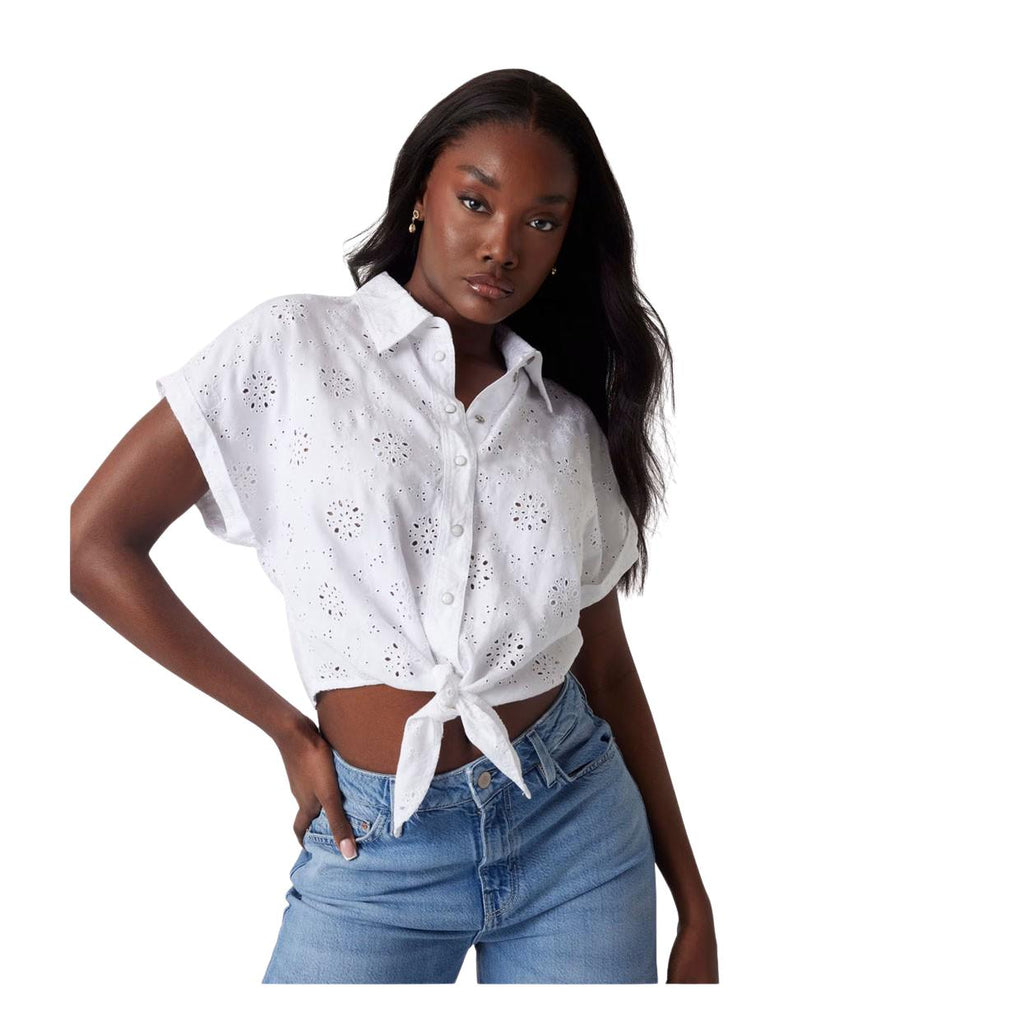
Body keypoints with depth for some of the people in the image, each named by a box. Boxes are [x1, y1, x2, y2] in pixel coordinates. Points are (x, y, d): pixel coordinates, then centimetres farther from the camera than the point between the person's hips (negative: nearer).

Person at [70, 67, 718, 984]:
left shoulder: (571, 423, 5)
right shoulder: (291, 347, -5)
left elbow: (608, 668, 9)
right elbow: (96, 542, -5)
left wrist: (693, 902, 9)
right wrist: (288, 729, -3)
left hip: (579, 830, 3)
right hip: (375, 847, -2)